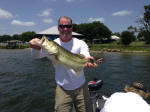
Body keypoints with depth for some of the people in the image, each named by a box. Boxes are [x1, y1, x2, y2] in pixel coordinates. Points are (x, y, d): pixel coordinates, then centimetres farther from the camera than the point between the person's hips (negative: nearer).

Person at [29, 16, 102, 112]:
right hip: (62, 89, 0)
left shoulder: (80, 43, -5)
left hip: (81, 87, 1)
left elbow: (85, 57, -20)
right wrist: (37, 47, -40)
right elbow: (37, 55, -17)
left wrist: (88, 61, -44)